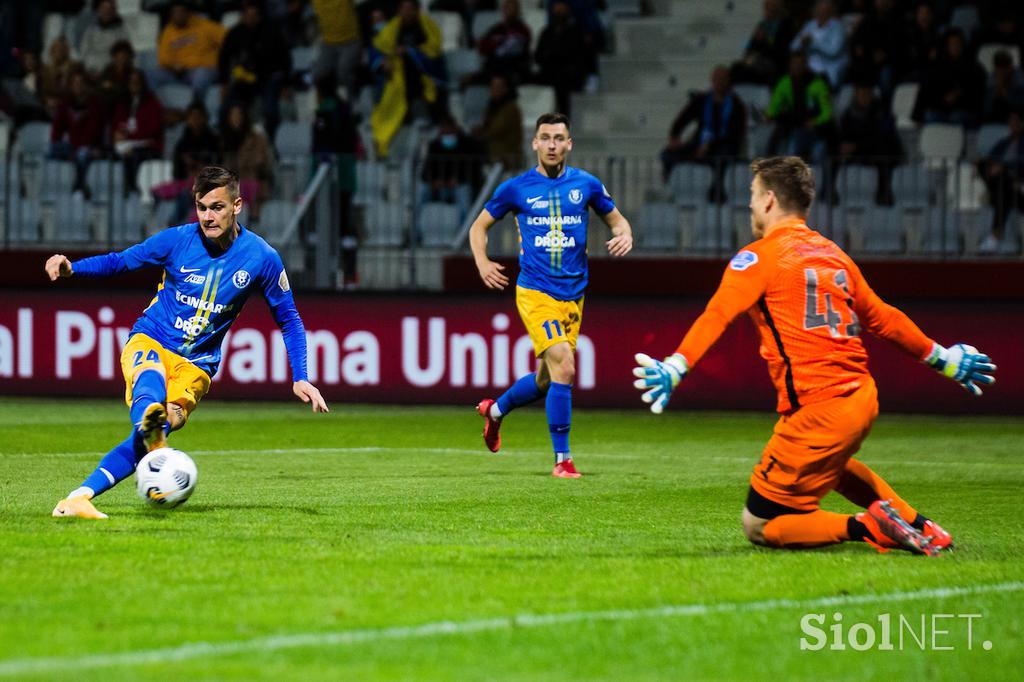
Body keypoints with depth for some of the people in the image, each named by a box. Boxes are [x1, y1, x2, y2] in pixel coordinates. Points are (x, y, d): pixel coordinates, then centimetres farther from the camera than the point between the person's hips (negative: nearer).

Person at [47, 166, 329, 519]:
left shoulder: (262, 258, -5)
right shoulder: (177, 239, -6)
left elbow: (289, 320, 8)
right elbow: (121, 260, 7)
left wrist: (300, 379, 0)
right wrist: (71, 267, -11)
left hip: (197, 364, 1)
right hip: (148, 342, -1)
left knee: (151, 434, -25)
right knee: (151, 375, -40)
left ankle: (79, 498, -27)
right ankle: (150, 421, -73)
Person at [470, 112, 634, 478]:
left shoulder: (586, 184, 3)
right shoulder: (516, 188, -2)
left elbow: (616, 218, 16)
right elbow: (479, 226, 10)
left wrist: (625, 235, -8)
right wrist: (482, 263, -7)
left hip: (573, 295, 4)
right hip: (535, 293, -4)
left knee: (547, 379, 14)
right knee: (564, 367, -21)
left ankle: (495, 410, 44)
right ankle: (562, 459, -12)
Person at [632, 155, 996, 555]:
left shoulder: (759, 256, -4)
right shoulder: (834, 255, 16)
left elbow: (717, 316, -21)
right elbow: (882, 319, 25)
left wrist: (675, 368, -34)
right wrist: (941, 358, 39)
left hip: (817, 410, -8)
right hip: (862, 399, 8)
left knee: (759, 527, 3)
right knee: (829, 464, 41)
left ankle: (867, 527, -13)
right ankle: (916, 524, 26)